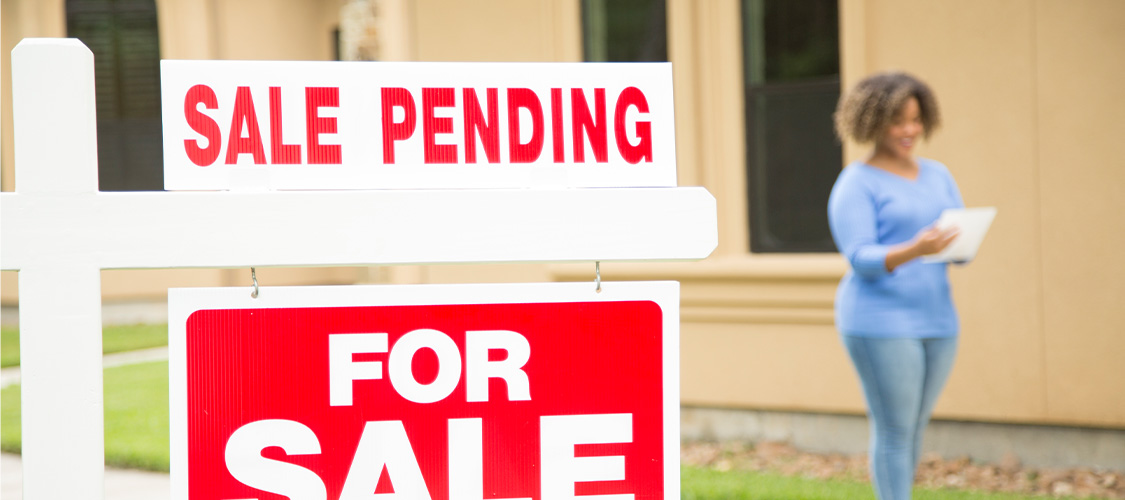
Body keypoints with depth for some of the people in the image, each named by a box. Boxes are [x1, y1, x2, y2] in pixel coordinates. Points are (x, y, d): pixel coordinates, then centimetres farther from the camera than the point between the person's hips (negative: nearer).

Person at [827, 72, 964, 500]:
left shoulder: (937, 176, 14)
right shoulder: (856, 184, -6)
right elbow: (861, 259, -14)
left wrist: (960, 243, -12)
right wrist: (913, 250, -31)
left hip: (937, 320, 6)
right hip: (881, 323, -6)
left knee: (915, 428, 11)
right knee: (894, 431, -6)